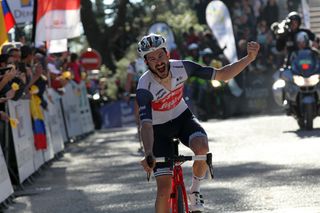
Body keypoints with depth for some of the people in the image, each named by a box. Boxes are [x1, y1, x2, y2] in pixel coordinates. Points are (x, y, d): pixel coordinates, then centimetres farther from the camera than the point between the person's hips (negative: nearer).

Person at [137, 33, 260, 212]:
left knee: (202, 148, -32)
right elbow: (146, 125, -39)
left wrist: (249, 58, -28)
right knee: (165, 189, -11)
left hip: (183, 117, 2)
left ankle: (195, 191, -4)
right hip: (159, 129, -2)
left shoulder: (181, 68, -21)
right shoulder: (145, 87, -31)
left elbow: (221, 75, -15)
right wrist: (148, 155, -56)